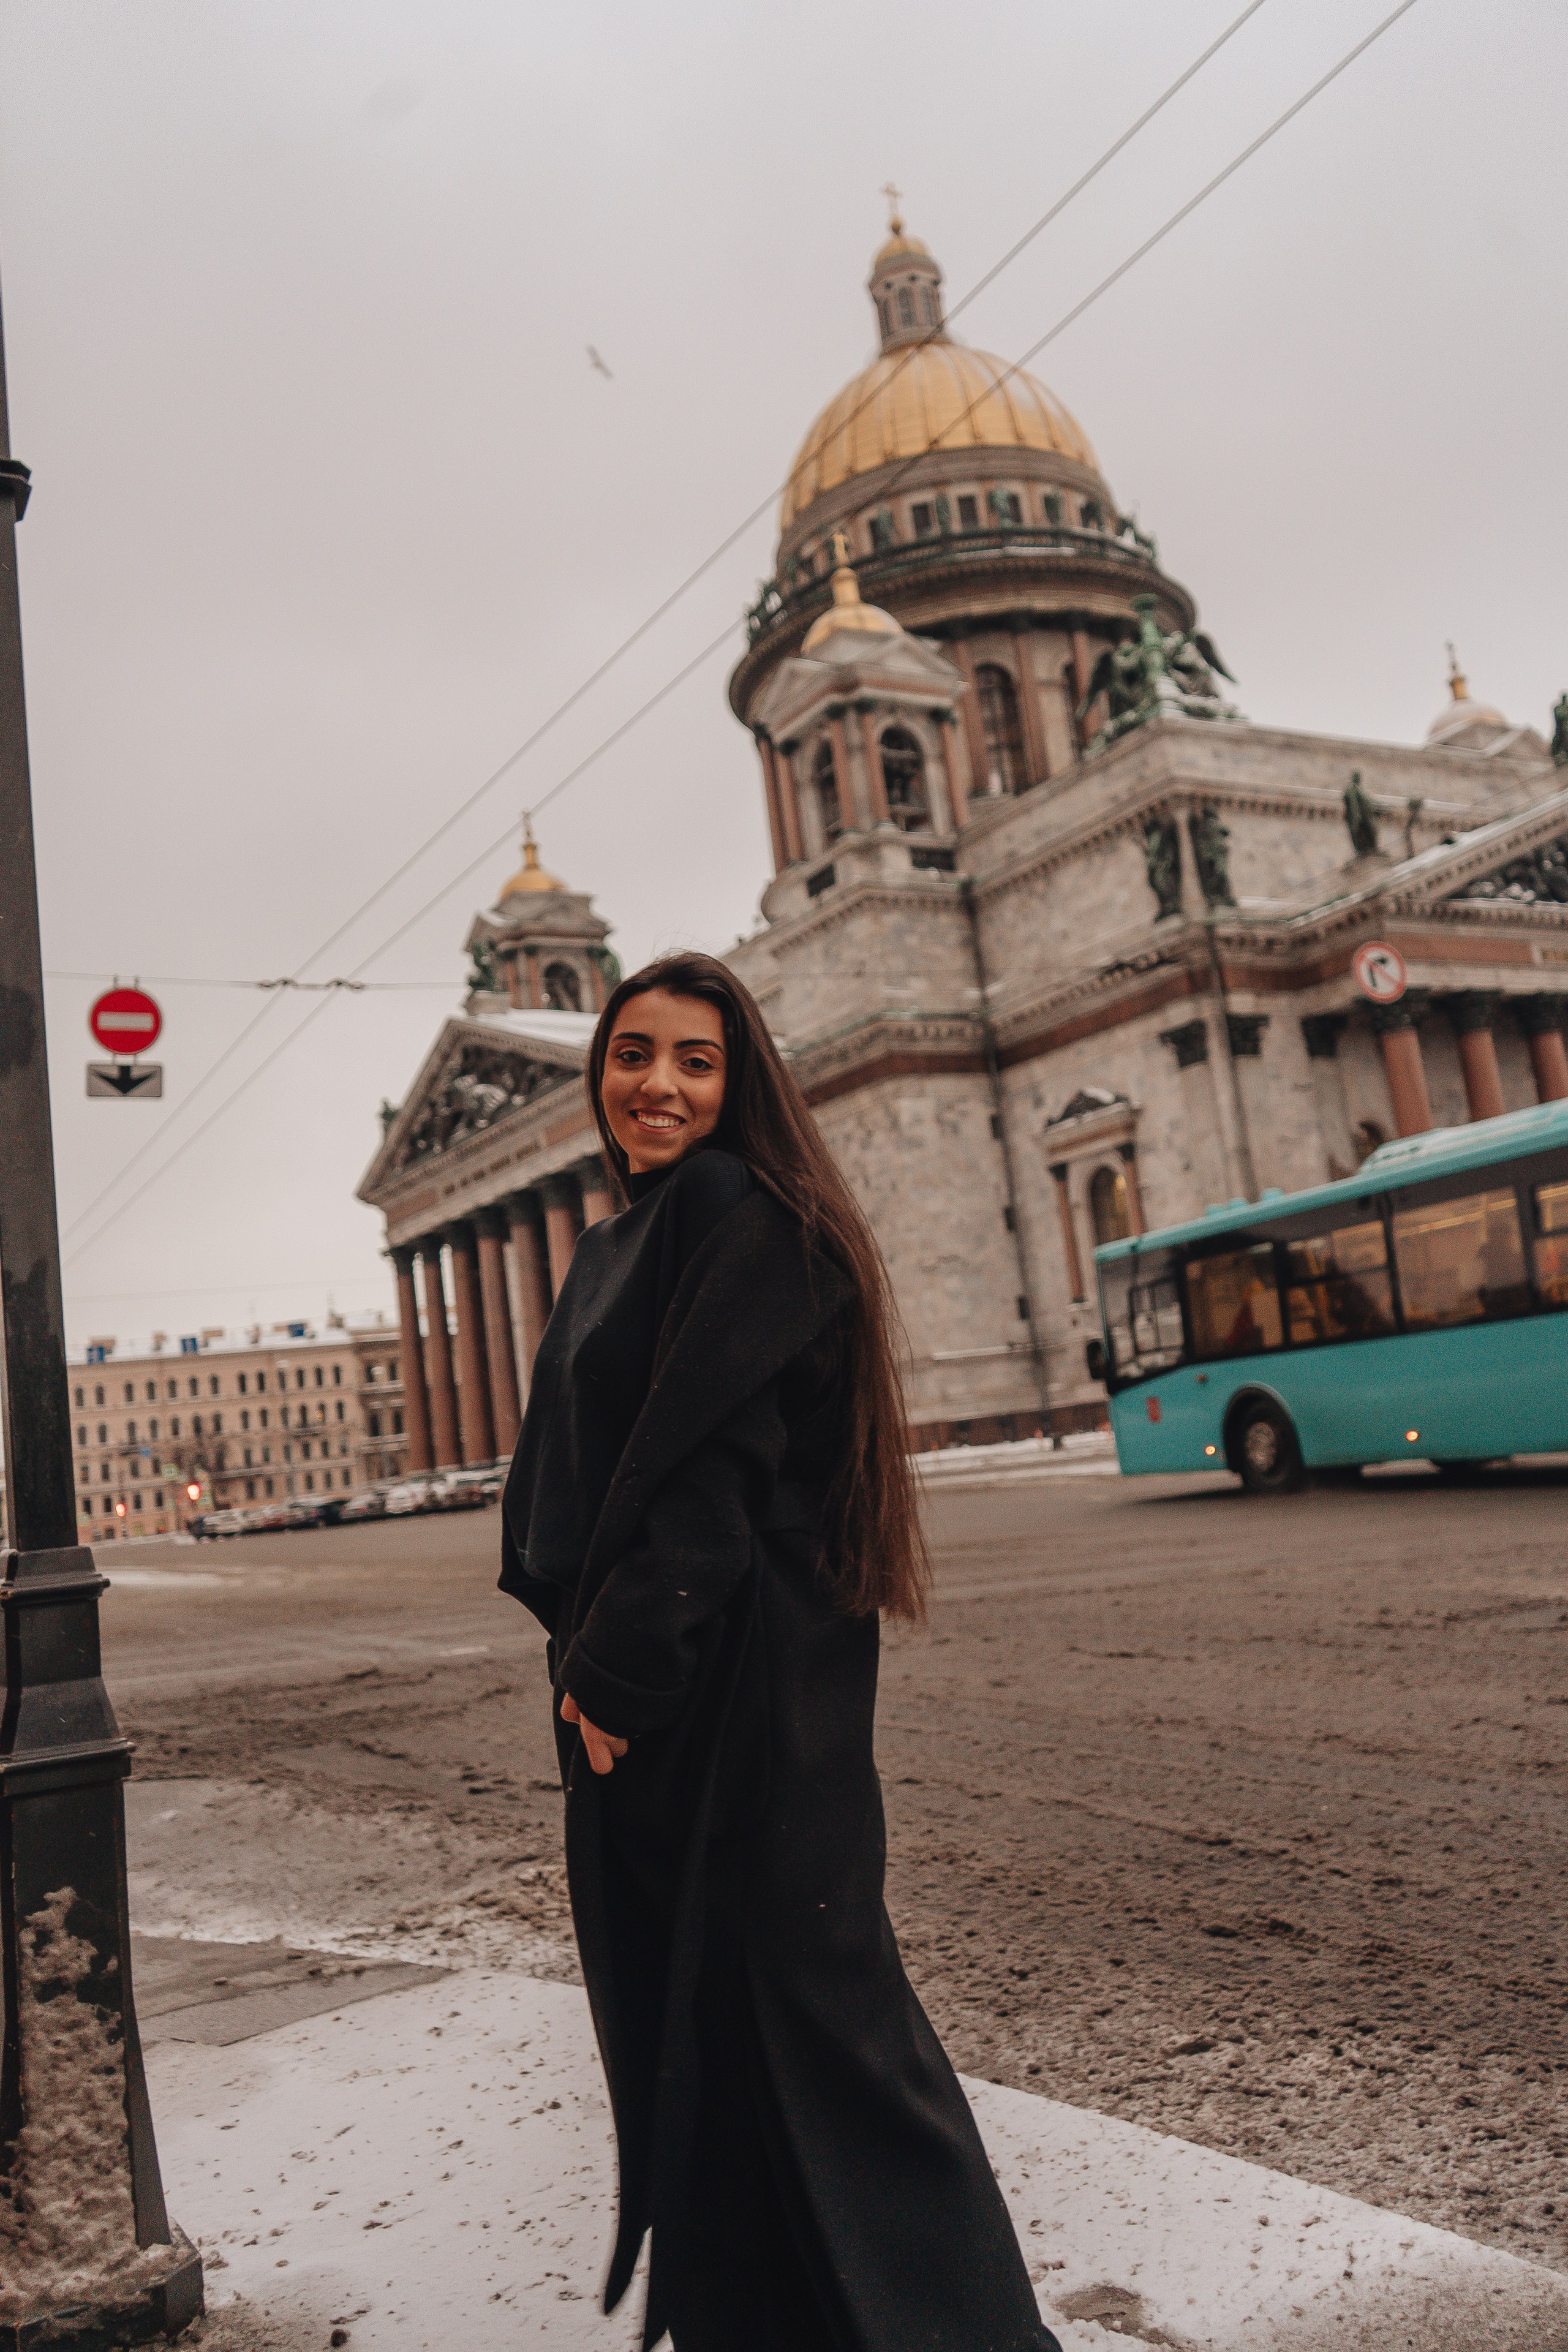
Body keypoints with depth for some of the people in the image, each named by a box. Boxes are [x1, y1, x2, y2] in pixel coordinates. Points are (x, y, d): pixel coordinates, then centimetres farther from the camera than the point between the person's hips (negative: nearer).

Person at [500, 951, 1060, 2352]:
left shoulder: (740, 1214, -13)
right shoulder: (622, 1245, 15)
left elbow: (712, 1458, -21)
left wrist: (617, 1666, -18)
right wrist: (587, 1653, 11)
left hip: (746, 1671, -9)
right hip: (634, 1675, 9)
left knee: (793, 1990, 1)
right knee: (672, 2008, 17)